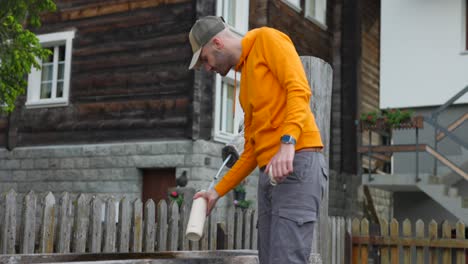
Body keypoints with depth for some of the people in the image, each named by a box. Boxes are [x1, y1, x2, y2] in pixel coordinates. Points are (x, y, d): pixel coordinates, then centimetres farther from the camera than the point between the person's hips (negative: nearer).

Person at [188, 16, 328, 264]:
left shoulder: (267, 39, 5)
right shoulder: (246, 85, 28)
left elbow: (300, 90, -11)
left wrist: (287, 142, -24)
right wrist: (217, 191, 23)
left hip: (298, 162, -9)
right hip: (269, 173, 9)